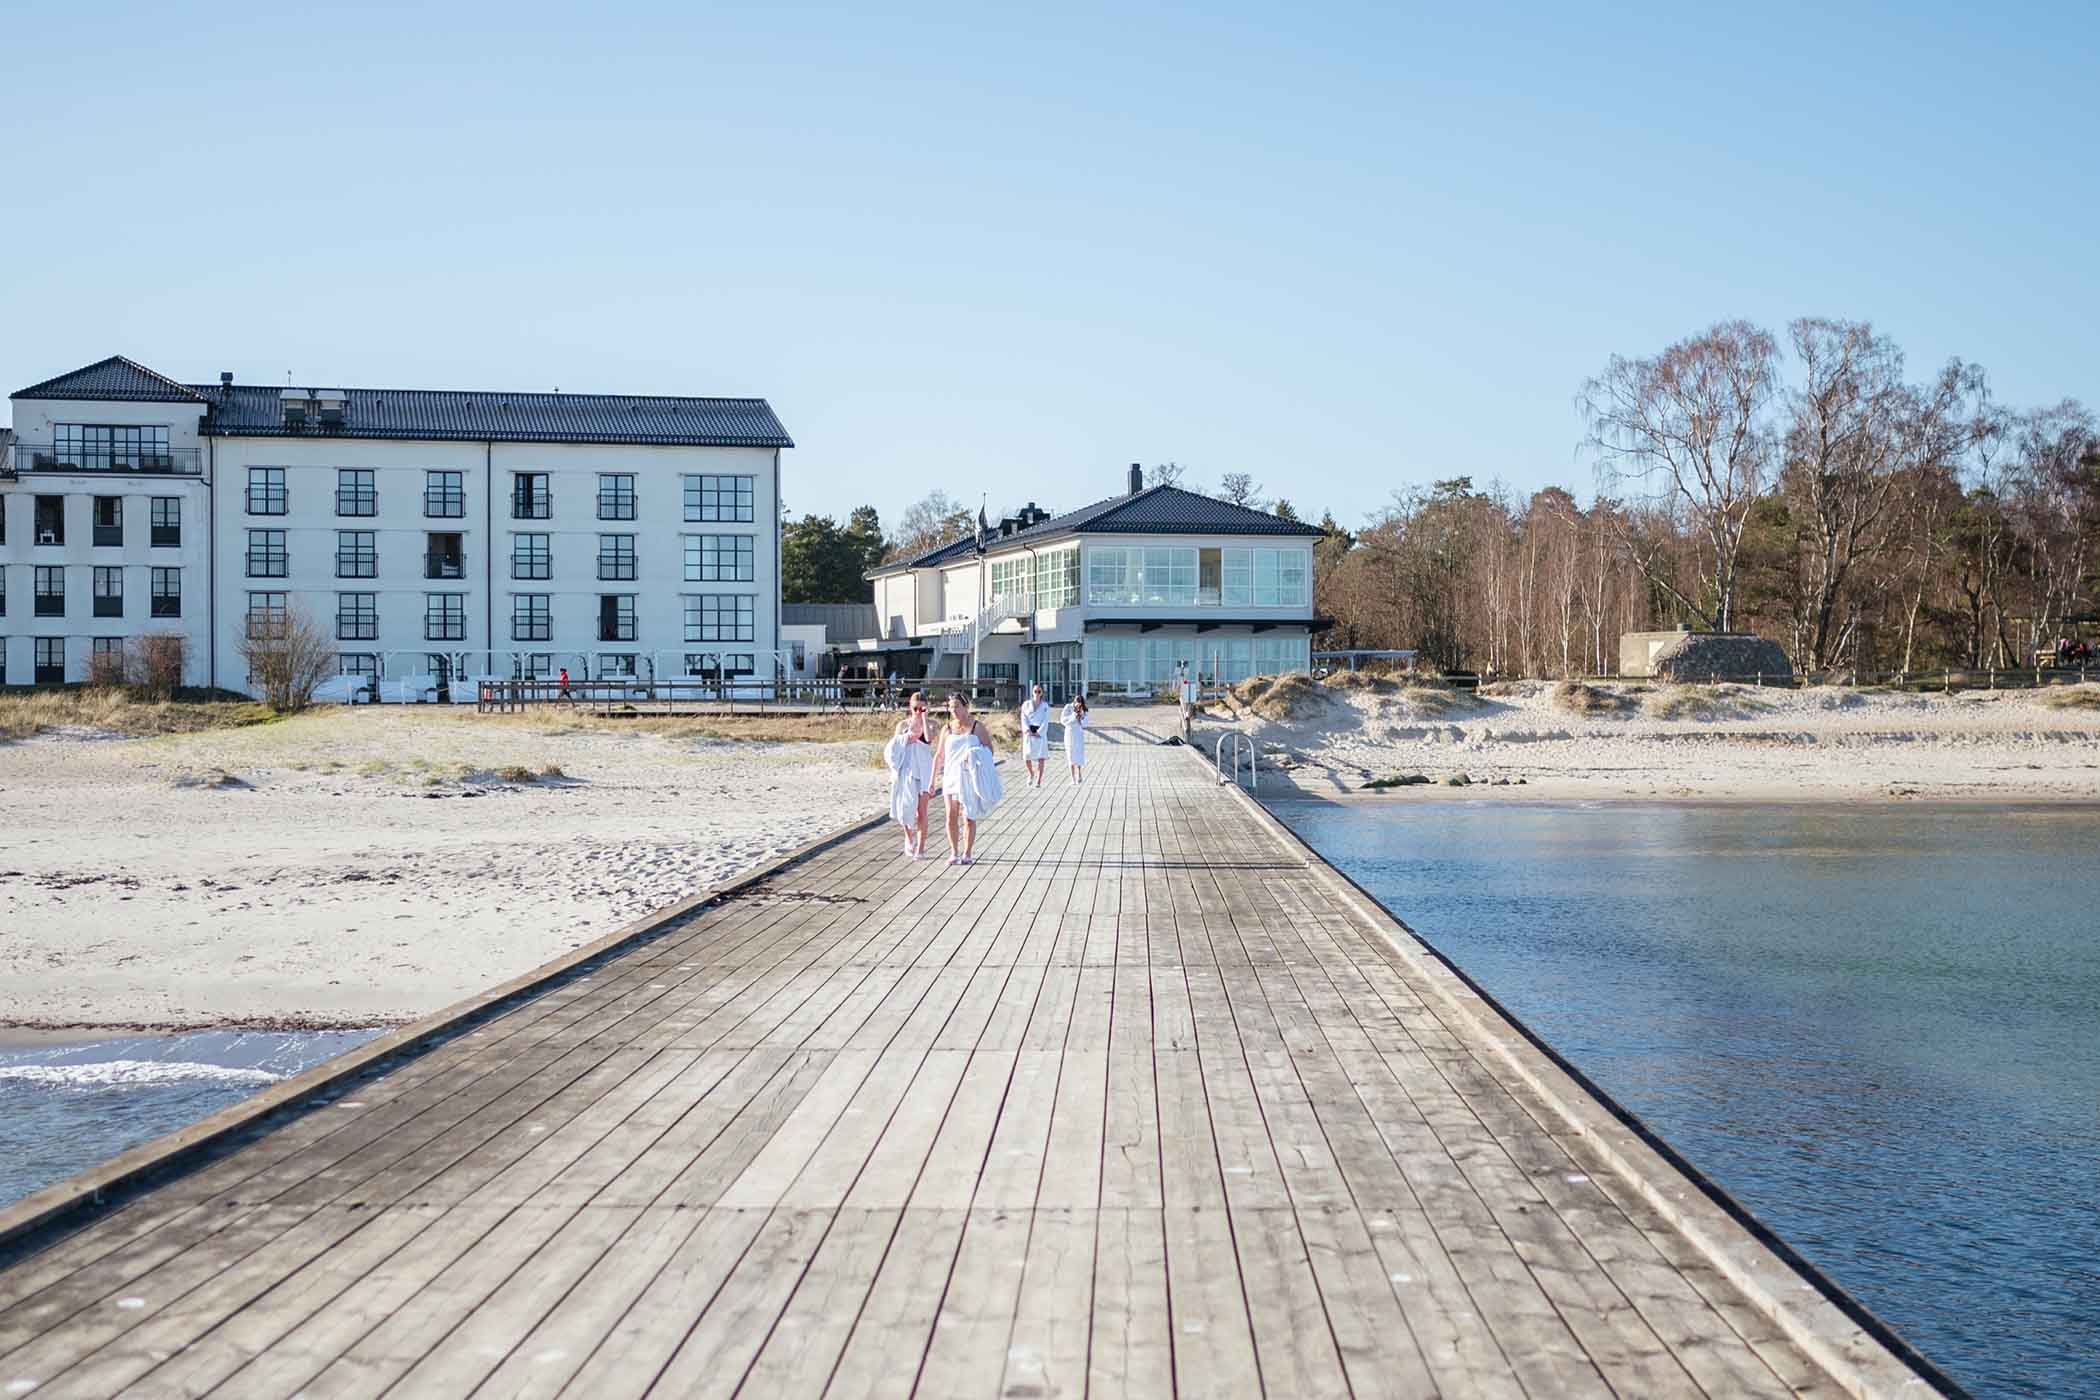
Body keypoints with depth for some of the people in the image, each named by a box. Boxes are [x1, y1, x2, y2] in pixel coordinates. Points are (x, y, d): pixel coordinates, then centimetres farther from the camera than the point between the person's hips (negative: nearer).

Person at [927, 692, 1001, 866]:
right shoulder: (947, 729, 5)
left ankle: (966, 853, 12)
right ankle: (954, 853, 7)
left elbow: (989, 750, 0)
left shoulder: (977, 726, -1)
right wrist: (933, 779, 8)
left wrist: (978, 757, -21)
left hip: (971, 778, -2)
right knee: (951, 817, -5)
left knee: (969, 817, 3)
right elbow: (939, 755, 9)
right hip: (951, 777, 2)